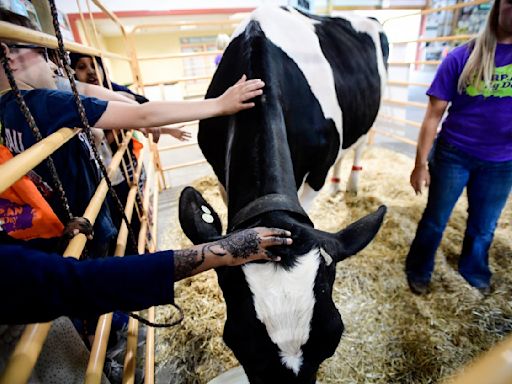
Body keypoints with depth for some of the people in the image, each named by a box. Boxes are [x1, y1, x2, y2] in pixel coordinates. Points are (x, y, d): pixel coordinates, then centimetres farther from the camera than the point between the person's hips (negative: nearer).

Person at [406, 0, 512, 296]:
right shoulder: (463, 57, -9)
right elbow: (434, 114, -9)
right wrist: (421, 164, -10)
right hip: (453, 154, -3)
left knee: (483, 227, 19)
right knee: (435, 221, 10)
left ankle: (476, 274, 44)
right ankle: (419, 272, 32)